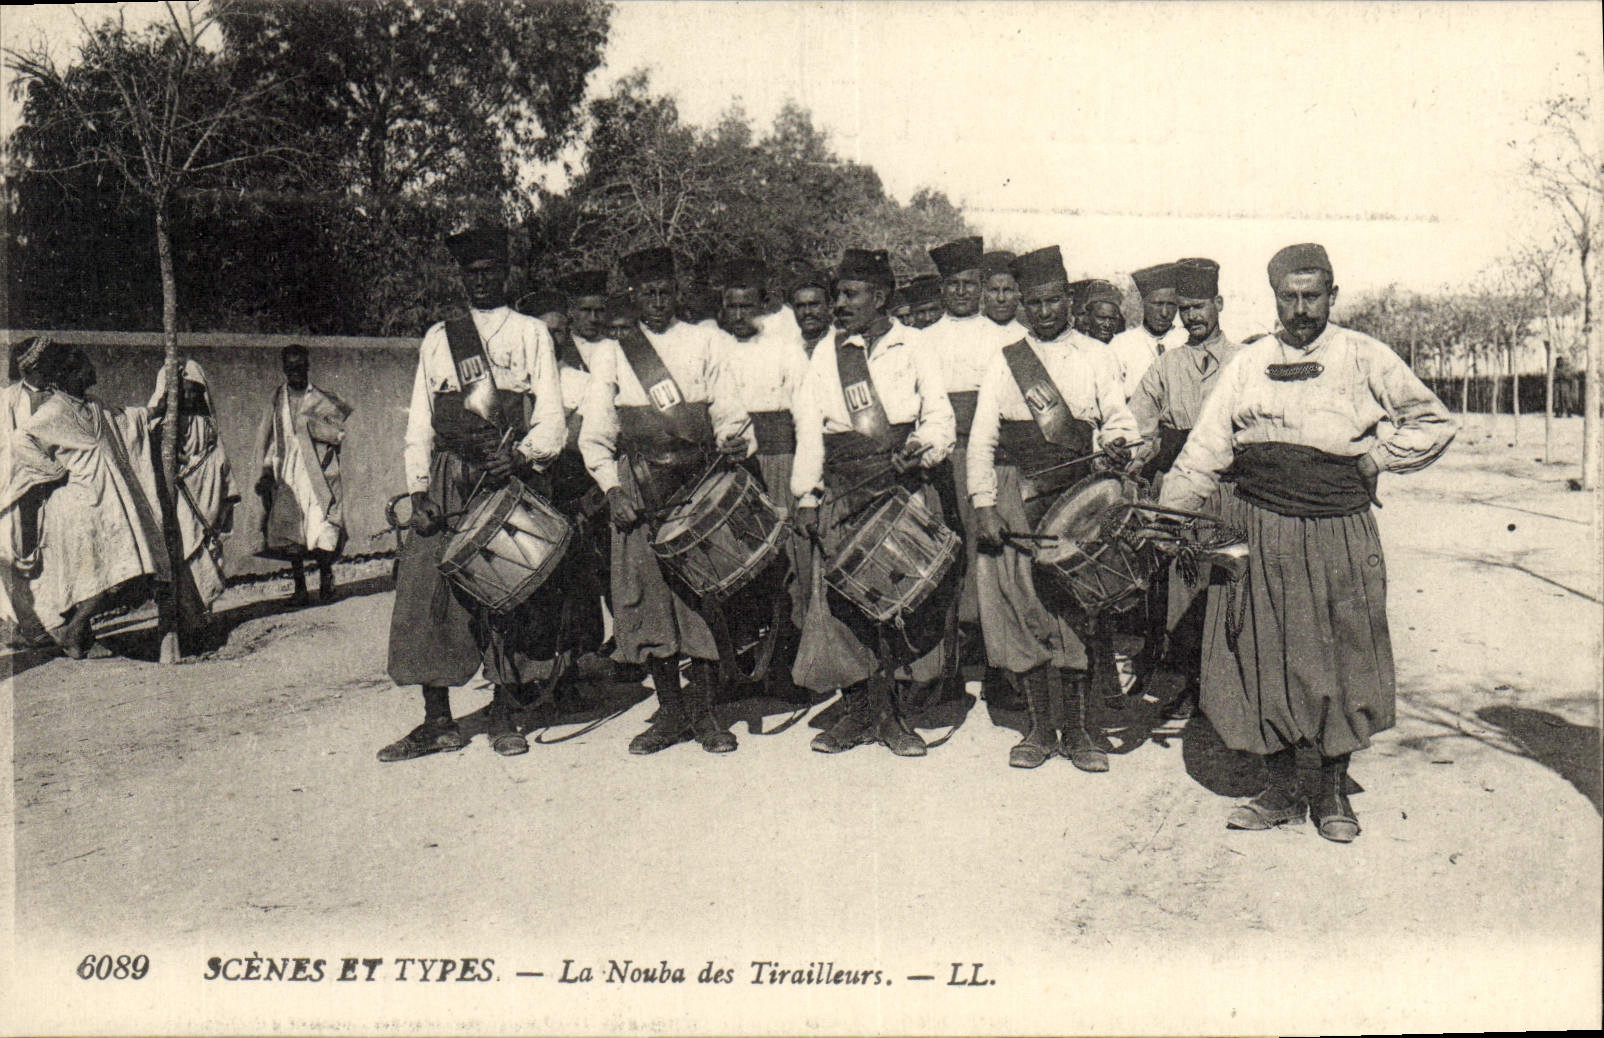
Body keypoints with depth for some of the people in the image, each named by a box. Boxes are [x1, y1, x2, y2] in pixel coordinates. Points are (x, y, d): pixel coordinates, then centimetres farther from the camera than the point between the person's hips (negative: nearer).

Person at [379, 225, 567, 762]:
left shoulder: (532, 334, 13)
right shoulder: (437, 339, 19)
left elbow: (550, 415, 4)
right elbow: (419, 421, 14)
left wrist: (523, 455, -16)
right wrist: (420, 489, 1)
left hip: (515, 476, -2)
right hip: (449, 480, 2)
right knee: (429, 591, -5)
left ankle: (503, 717, 9)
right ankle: (437, 722, 3)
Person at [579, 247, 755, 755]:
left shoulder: (704, 341, 14)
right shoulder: (612, 354, 12)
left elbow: (728, 411, 10)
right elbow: (594, 435, 8)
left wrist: (737, 439, -11)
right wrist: (612, 487, -6)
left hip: (700, 479, 0)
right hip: (641, 488, 1)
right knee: (648, 593, -2)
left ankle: (704, 712, 6)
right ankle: (670, 712, 9)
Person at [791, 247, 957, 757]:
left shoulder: (913, 347, 11)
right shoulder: (826, 356, 15)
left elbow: (939, 415, 7)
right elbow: (809, 427, 9)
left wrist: (923, 448, -15)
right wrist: (805, 495, 1)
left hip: (905, 487, -1)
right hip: (843, 492, 1)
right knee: (844, 595, -3)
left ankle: (890, 712, 7)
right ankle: (856, 710, 8)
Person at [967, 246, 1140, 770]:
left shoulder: (1094, 357, 12)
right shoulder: (1003, 363, 11)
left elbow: (1118, 417, 5)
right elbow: (982, 437, 5)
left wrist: (1117, 443, -19)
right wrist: (983, 505, -6)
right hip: (1016, 496, 1)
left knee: (1072, 609, -1)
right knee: (1023, 608, 0)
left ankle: (1074, 730, 11)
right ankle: (1040, 728, 12)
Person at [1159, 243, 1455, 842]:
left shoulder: (1366, 359, 4)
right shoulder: (1249, 365, 8)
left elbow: (1434, 423, 11)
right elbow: (1205, 450, 7)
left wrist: (1375, 458, -1)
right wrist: (1169, 513, 1)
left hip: (1339, 535, -1)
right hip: (1258, 530, 2)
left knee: (1342, 662, 3)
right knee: (1262, 659, 4)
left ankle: (1332, 790, 21)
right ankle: (1281, 790, 18)